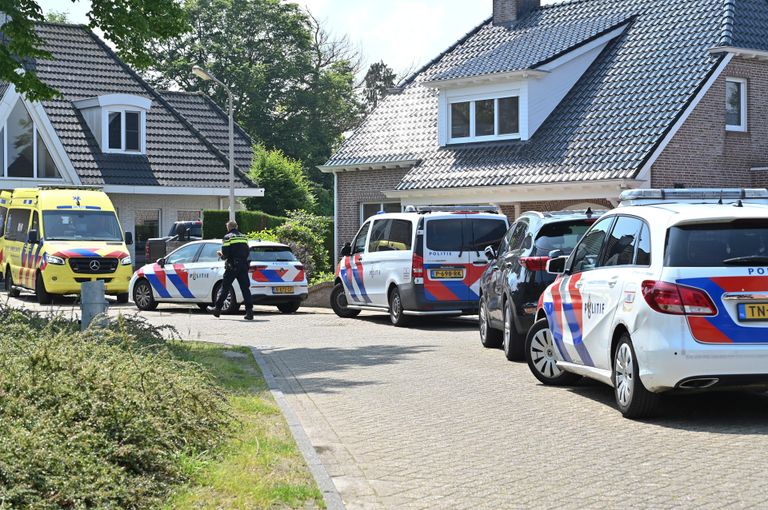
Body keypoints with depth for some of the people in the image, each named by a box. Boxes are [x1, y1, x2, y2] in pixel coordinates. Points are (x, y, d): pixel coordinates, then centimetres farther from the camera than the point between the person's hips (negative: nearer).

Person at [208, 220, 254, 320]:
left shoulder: (228, 237, -3)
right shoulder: (244, 237, 14)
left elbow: (225, 252, -11)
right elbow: (247, 252, 14)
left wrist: (222, 255, 10)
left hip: (232, 267, -4)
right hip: (243, 266, 4)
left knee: (225, 287, 4)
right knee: (245, 288, 0)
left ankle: (217, 308, 11)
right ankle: (249, 310, -9)